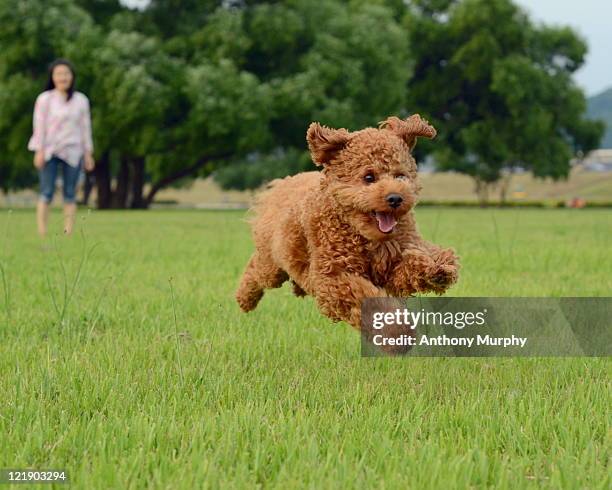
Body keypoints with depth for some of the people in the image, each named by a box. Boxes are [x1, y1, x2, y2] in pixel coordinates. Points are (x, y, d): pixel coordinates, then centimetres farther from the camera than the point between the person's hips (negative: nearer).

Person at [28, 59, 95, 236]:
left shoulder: (81, 100, 8)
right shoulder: (45, 99, 1)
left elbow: (85, 127, 11)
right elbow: (39, 126, -1)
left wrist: (88, 153, 8)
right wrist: (39, 151, -8)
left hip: (72, 152, 2)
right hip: (49, 152, -2)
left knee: (70, 195, 2)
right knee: (46, 193, -6)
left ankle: (68, 234, 3)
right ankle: (42, 234, -7)